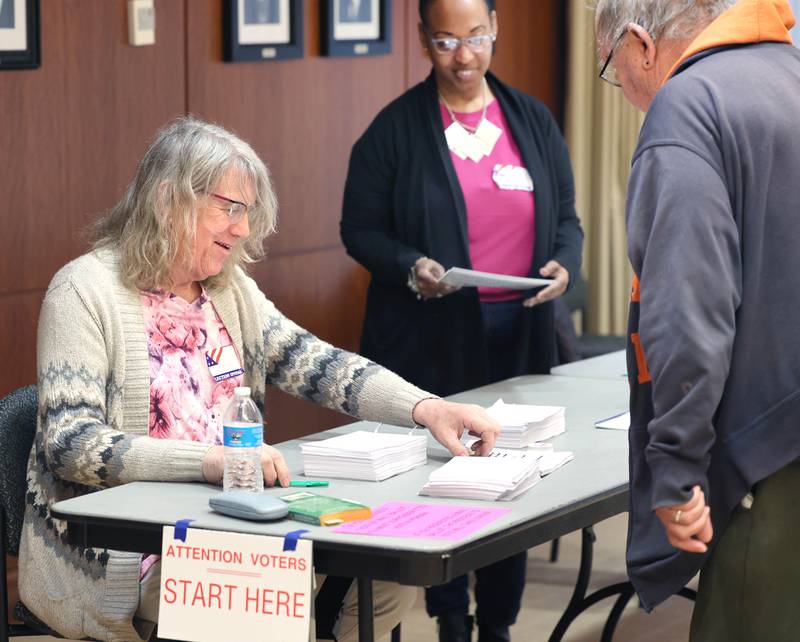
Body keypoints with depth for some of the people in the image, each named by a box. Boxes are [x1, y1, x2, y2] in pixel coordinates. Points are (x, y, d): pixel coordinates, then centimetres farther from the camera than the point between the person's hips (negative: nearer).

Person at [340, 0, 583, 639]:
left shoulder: (532, 120, 9)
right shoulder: (396, 128, -2)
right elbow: (360, 229, -1)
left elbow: (566, 219, 14)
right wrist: (411, 268, -19)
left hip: (518, 332, 3)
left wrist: (563, 265, -6)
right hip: (430, 339, -3)